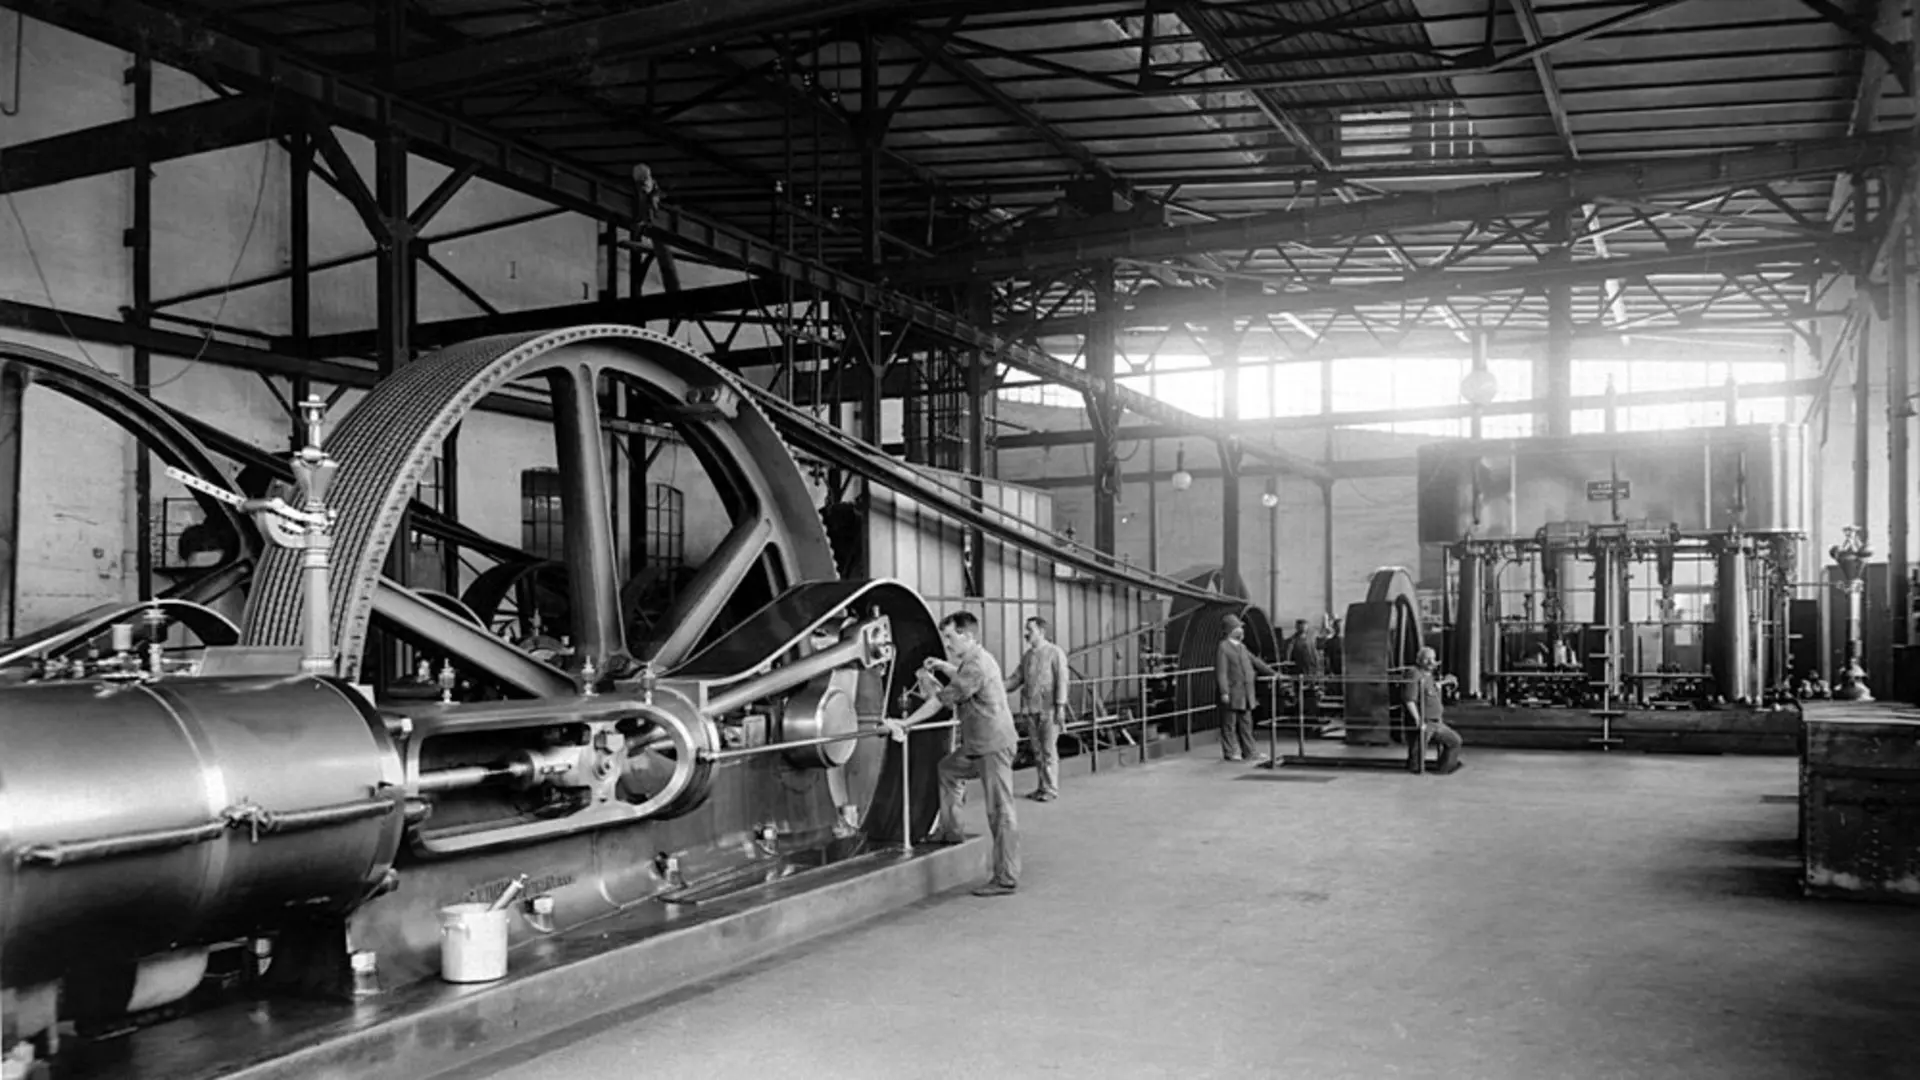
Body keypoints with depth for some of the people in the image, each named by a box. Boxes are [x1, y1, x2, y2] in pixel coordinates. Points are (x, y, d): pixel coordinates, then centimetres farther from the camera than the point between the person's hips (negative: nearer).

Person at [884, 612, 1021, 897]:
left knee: (1000, 811, -6)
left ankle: (1006, 879, -2)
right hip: (977, 745, 10)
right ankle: (951, 830, 36)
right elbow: (961, 678, 36)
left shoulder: (976, 666, -20)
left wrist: (904, 723, -15)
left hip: (994, 746, -10)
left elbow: (941, 700, -19)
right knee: (947, 769, 26)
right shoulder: (974, 661, 11)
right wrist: (942, 665, 23)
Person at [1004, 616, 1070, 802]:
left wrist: (1060, 706, -13)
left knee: (1049, 749, -3)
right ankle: (1041, 786, 18)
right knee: (1037, 750, 10)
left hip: (1048, 709, -6)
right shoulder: (1026, 655, 13)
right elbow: (1016, 679, 13)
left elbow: (1061, 681, -7)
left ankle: (1051, 789, 3)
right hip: (1030, 709, 6)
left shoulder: (1055, 652, -4)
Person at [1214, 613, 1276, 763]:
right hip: (1232, 694, -8)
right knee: (1230, 725, 0)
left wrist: (1272, 672, 21)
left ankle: (1248, 751, 19)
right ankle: (1230, 752, 6)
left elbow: (1255, 662, 24)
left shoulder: (1242, 647, 15)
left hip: (1246, 694, 8)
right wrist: (1224, 692, -20)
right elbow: (1221, 672, -14)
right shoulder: (1223, 647, -9)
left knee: (1246, 723, 12)